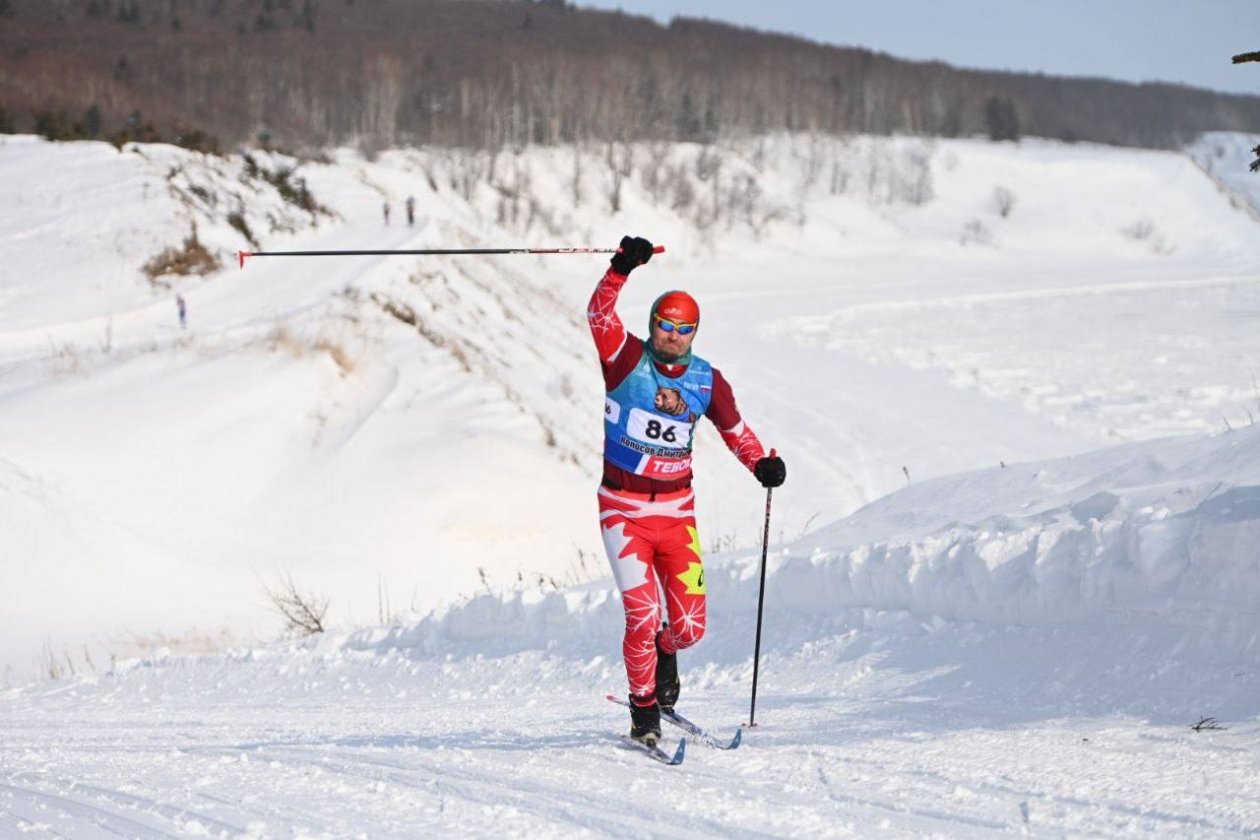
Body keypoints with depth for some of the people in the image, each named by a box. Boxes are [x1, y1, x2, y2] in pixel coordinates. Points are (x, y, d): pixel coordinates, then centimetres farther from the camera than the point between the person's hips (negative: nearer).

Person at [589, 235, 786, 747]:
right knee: (643, 614, -13)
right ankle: (644, 712, 6)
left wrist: (761, 463, -1)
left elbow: (733, 427, 16)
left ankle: (664, 651, 35)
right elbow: (599, 315, -21)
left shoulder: (707, 381, 4)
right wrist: (621, 270, -35)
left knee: (689, 625, -2)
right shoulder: (627, 359, -6)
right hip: (623, 508, -3)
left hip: (676, 510, 3)